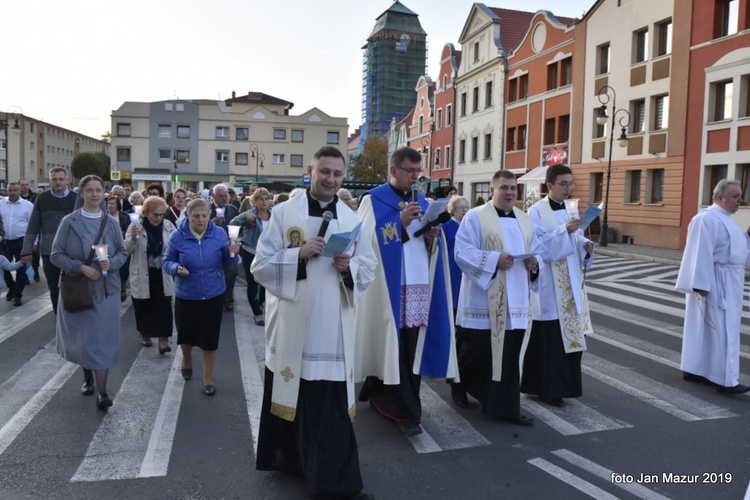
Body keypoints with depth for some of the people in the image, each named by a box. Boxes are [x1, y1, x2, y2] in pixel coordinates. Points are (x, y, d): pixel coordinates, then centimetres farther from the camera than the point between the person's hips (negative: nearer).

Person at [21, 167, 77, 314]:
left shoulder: (76, 199, 0)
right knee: (54, 288, 9)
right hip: (49, 252, 2)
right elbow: (32, 227, 5)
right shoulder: (42, 199, 4)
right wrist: (26, 250, 1)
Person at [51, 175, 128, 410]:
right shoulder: (69, 222, -4)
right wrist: (80, 267, -18)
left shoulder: (111, 223, 2)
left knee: (102, 338, -4)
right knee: (80, 337, 12)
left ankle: (102, 391, -1)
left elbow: (123, 253, 6)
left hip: (106, 289, 0)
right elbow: (56, 255, -4)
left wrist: (111, 263, -16)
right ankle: (88, 376, 36)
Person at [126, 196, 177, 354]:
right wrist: (132, 238, -29)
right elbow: (127, 251, -11)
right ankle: (145, 334, 33)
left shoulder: (169, 226, -2)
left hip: (163, 275, 1)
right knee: (143, 307, 13)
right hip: (142, 276, -1)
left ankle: (163, 339, 0)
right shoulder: (135, 226, -8)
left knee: (164, 307, -3)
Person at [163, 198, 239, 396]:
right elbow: (167, 262, -3)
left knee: (210, 337, 4)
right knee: (186, 333, 17)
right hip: (186, 295, 0)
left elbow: (228, 263, -2)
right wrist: (176, 268, -24)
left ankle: (208, 377, 22)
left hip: (213, 294, 0)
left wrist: (232, 253, -23)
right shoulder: (178, 236, -10)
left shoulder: (219, 233, -7)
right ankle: (187, 361, 50)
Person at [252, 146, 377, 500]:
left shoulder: (352, 219, 6)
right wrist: (299, 254, -18)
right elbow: (260, 266, -4)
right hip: (292, 323, -1)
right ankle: (291, 457, 34)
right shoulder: (283, 213, -1)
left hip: (334, 327, 2)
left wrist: (350, 266, -12)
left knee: (331, 404, 3)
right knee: (292, 395, 11)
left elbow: (369, 268, 9)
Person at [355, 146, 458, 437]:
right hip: (388, 287, -5)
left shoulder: (423, 203, 17)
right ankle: (405, 411, 6)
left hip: (419, 286, 6)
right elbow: (367, 241, -13)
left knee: (411, 347, 5)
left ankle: (378, 395, 22)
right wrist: (401, 223, -17)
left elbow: (432, 249, 17)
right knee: (392, 347, -3)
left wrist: (432, 237, -5)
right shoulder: (373, 201, -1)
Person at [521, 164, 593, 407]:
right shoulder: (537, 211, -8)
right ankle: (547, 389, 12)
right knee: (549, 338, -1)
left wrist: (586, 246, -6)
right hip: (549, 285, -7)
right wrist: (564, 230, -27)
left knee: (570, 333, 11)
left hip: (571, 283, 7)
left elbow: (578, 241, 15)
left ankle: (565, 384, 25)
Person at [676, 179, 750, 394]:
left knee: (708, 327, 13)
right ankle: (725, 380, 0)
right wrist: (702, 284, -25)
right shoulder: (708, 219, -17)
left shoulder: (725, 219, 15)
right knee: (722, 329, -6)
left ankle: (694, 369, 21)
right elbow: (702, 254, -22)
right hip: (715, 283, -10)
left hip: (728, 283, 10)